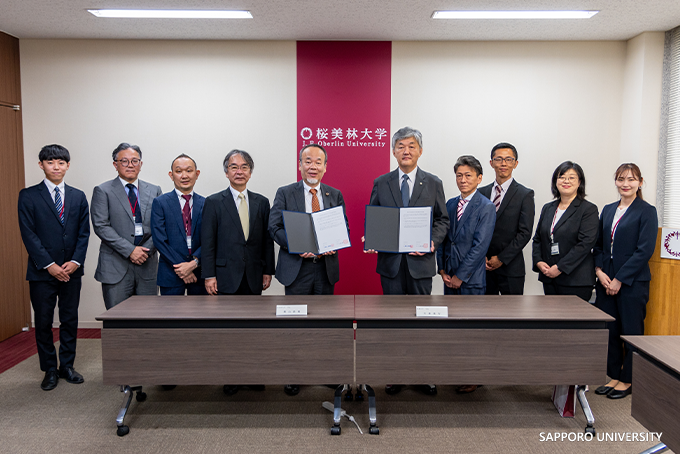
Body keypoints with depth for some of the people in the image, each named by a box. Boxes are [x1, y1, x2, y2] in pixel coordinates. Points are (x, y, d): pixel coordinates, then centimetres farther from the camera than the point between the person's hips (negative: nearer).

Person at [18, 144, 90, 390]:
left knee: (70, 320, 9)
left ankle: (67, 366, 22)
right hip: (42, 271, -2)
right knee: (43, 323, 6)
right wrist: (49, 265, -13)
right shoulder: (28, 195, 0)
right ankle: (50, 370, 19)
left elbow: (84, 232, 5)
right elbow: (28, 234, -6)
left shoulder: (78, 196, 8)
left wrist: (75, 261, -8)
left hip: (71, 270, 3)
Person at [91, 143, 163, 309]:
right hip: (115, 266, -2)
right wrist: (130, 250, -13)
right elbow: (101, 226, -6)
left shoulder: (154, 191, 12)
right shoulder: (103, 191, 3)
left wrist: (146, 250, -7)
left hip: (147, 265, 3)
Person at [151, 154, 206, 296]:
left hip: (199, 273, 2)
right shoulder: (160, 203, 1)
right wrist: (181, 269, -11)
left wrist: (194, 263, -14)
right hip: (170, 275, -2)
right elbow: (159, 240, -6)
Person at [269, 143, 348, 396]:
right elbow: (274, 227, -5)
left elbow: (345, 228, 9)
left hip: (326, 266, 3)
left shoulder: (335, 195, 9)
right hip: (297, 267, -3)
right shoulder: (285, 193, 0)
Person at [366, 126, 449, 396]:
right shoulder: (381, 183, 6)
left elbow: (442, 220, 5)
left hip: (420, 261, 0)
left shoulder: (433, 183, 5)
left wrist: (433, 242, -12)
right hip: (390, 262, 1)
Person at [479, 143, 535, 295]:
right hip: (484, 268, 3)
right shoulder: (482, 193, 9)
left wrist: (501, 258, -11)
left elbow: (525, 232, -8)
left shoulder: (525, 194, -2)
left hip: (511, 268, -3)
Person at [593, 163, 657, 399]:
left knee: (631, 331, 5)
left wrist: (619, 279, -14)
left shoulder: (646, 211, -5)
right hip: (606, 281, 6)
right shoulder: (608, 210, 12)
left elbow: (644, 251, -13)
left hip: (632, 282, -5)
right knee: (609, 330, 10)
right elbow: (598, 245, 12)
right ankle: (614, 376, 24)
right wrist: (599, 271, -4)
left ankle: (627, 380, 19)